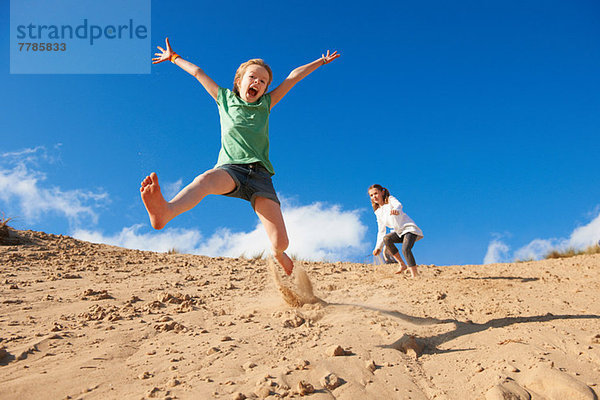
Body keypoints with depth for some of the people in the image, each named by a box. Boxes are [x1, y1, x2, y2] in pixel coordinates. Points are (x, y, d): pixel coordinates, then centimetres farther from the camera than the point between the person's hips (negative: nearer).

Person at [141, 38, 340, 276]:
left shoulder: (265, 104, 22)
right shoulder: (225, 99, 21)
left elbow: (294, 76, 28)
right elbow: (198, 72, 32)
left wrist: (321, 61, 33)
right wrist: (174, 58, 42)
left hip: (259, 173, 1)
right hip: (230, 168, -1)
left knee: (281, 243, -12)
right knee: (206, 179, -40)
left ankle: (278, 254, 25)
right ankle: (165, 212, -68)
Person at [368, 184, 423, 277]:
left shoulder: (390, 199, -2)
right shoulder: (378, 212, 13)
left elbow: (398, 205, -27)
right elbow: (381, 231, 18)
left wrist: (396, 210, -51)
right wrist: (378, 247, 13)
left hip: (410, 228, -6)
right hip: (400, 233, 6)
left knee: (405, 249, -29)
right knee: (386, 238, -22)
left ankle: (415, 276, -27)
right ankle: (402, 265, -11)